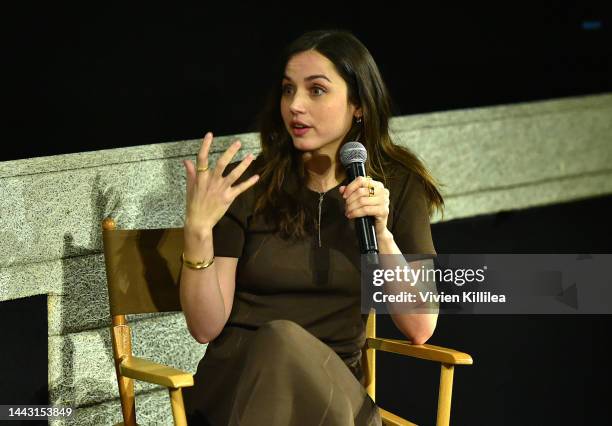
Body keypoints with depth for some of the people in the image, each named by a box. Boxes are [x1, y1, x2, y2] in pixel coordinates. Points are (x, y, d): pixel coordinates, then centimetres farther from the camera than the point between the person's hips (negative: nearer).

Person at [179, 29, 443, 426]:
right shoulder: (245, 185, -3)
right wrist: (198, 230, -20)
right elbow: (206, 327, -6)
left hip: (335, 388, 1)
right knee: (280, 339, -36)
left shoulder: (397, 186, 2)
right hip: (241, 387, -1)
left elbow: (420, 328, -3)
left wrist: (381, 233, -16)